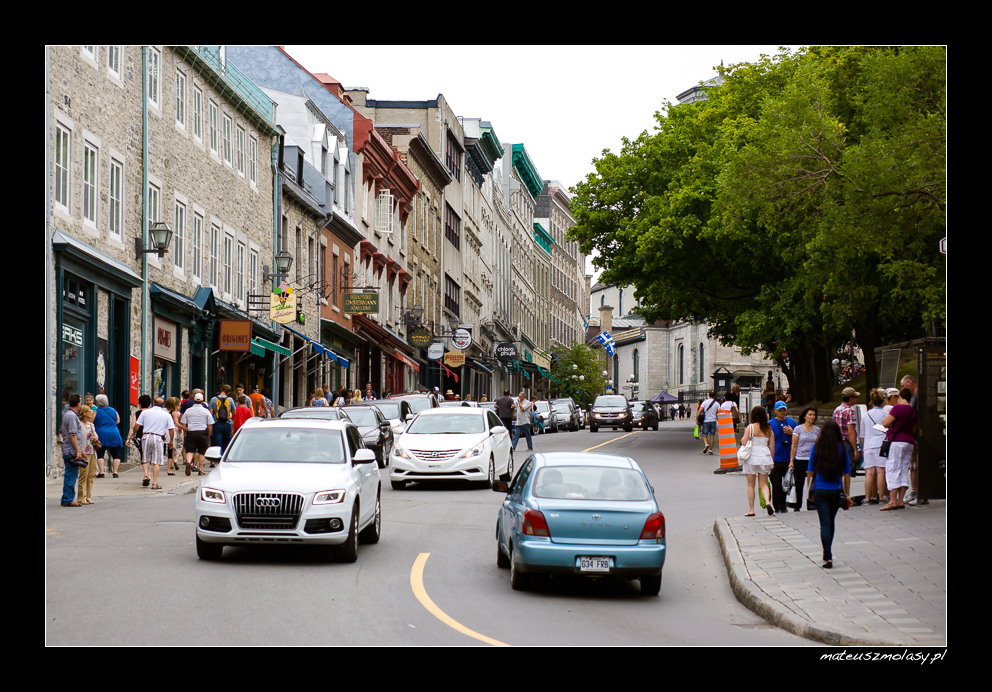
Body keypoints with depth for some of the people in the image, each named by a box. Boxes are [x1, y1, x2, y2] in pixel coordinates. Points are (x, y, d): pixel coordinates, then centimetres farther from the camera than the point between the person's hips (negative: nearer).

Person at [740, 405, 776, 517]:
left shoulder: (750, 427, -7)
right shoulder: (769, 429, 4)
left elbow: (744, 442, -12)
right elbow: (772, 447, 6)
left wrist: (743, 438, 10)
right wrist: (771, 460, 17)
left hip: (752, 457, -3)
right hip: (765, 457, 3)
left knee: (751, 485, 7)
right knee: (763, 484, 10)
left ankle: (751, 510, 8)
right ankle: (767, 501, -17)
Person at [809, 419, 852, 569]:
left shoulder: (816, 448, -4)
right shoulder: (842, 448, -3)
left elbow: (811, 472, 0)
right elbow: (847, 474, 0)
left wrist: (810, 491, 9)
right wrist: (847, 493, 8)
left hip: (820, 490, -1)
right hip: (836, 490, 1)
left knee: (825, 523, -1)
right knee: (831, 522, 19)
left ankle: (828, 557, -14)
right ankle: (827, 554, 32)